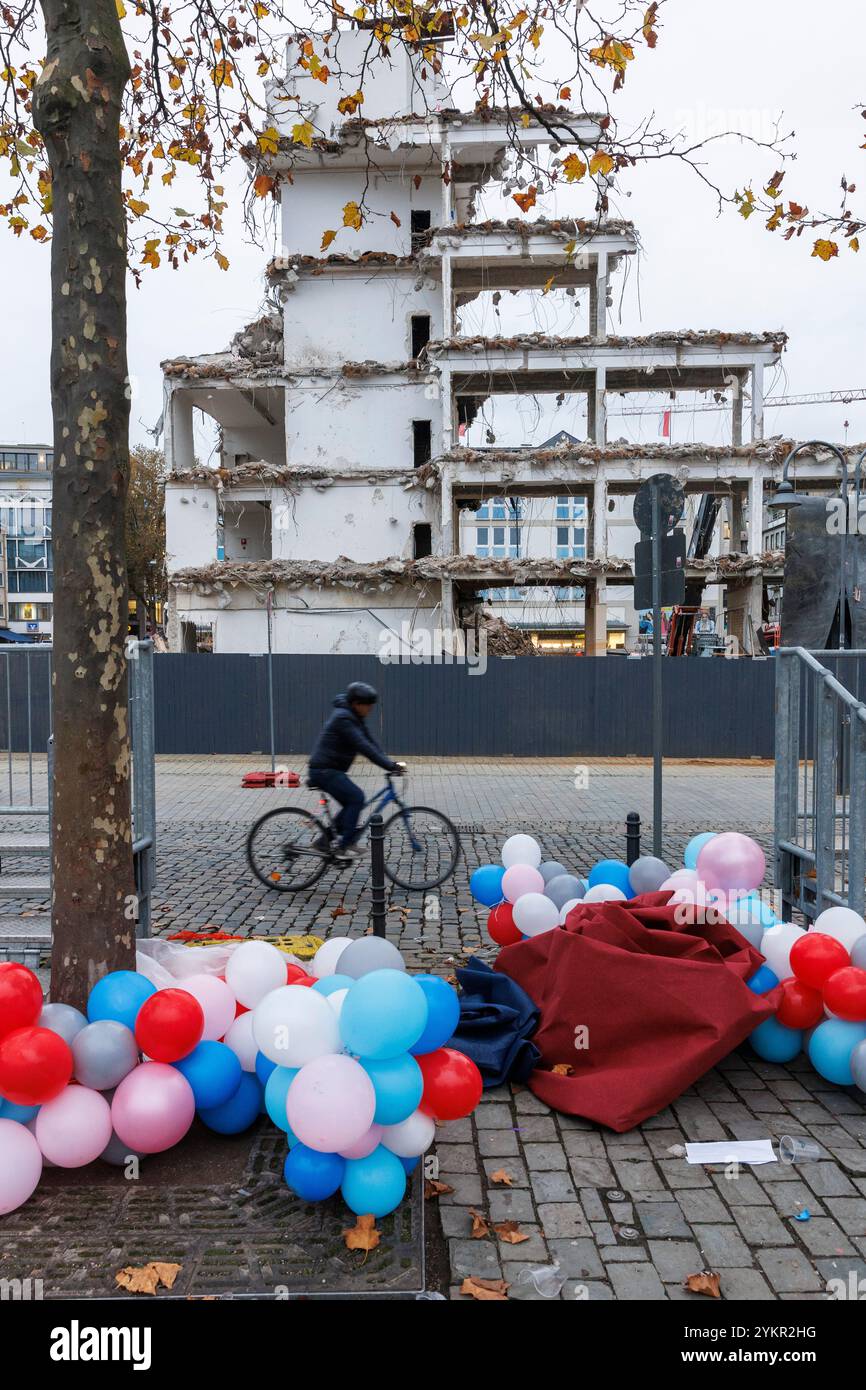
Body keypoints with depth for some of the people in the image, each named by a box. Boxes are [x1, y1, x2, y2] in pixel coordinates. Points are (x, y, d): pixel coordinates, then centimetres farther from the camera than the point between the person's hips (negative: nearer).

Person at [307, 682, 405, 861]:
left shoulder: (355, 718, 11)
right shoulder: (343, 718, -20)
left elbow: (371, 742, 8)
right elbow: (364, 747, -26)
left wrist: (391, 763, -4)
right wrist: (391, 766, -27)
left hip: (330, 770, 10)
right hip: (324, 770, -10)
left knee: (352, 803, 10)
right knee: (356, 797, -16)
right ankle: (344, 847, -12)